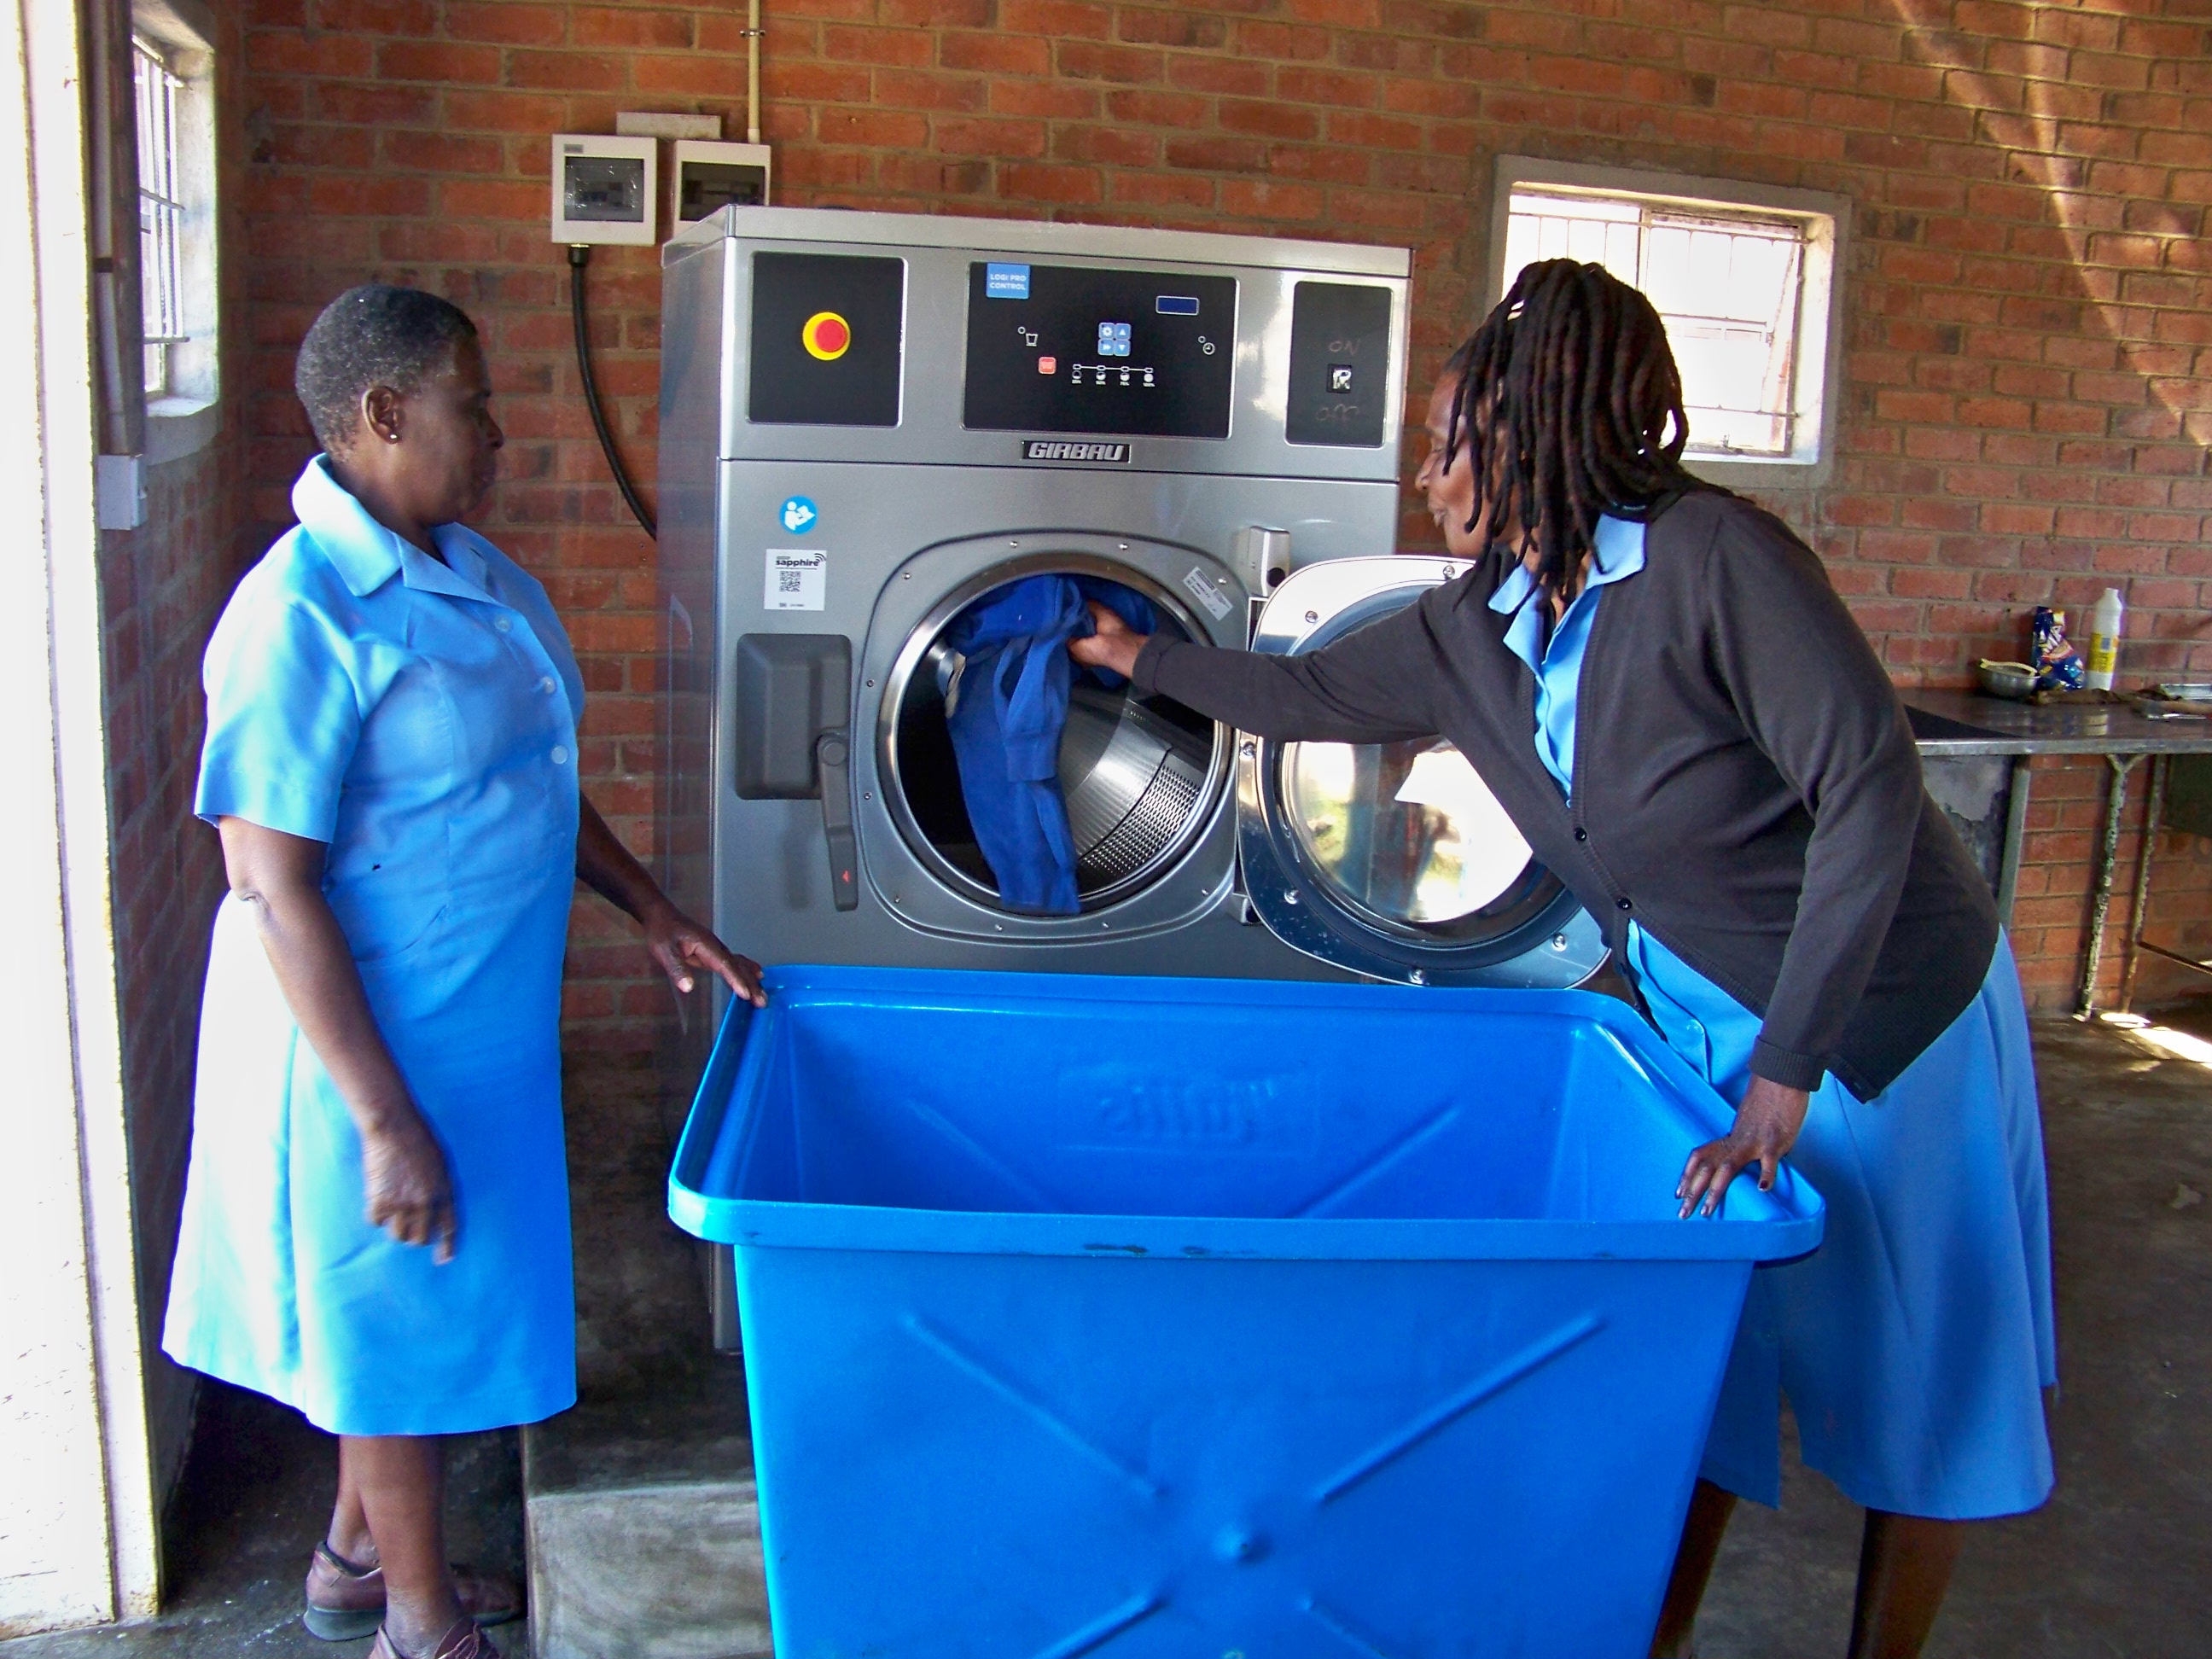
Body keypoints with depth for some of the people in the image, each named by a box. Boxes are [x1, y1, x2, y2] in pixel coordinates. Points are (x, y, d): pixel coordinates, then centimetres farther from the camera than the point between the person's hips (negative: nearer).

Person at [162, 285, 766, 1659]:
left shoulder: (474, 571, 5)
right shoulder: (303, 616, -23)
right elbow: (276, 891, -24)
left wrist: (653, 912, 12)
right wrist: (387, 1122, -24)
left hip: (479, 1029, 8)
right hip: (375, 1047, -8)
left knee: (409, 1321, 23)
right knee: (405, 1323, 10)